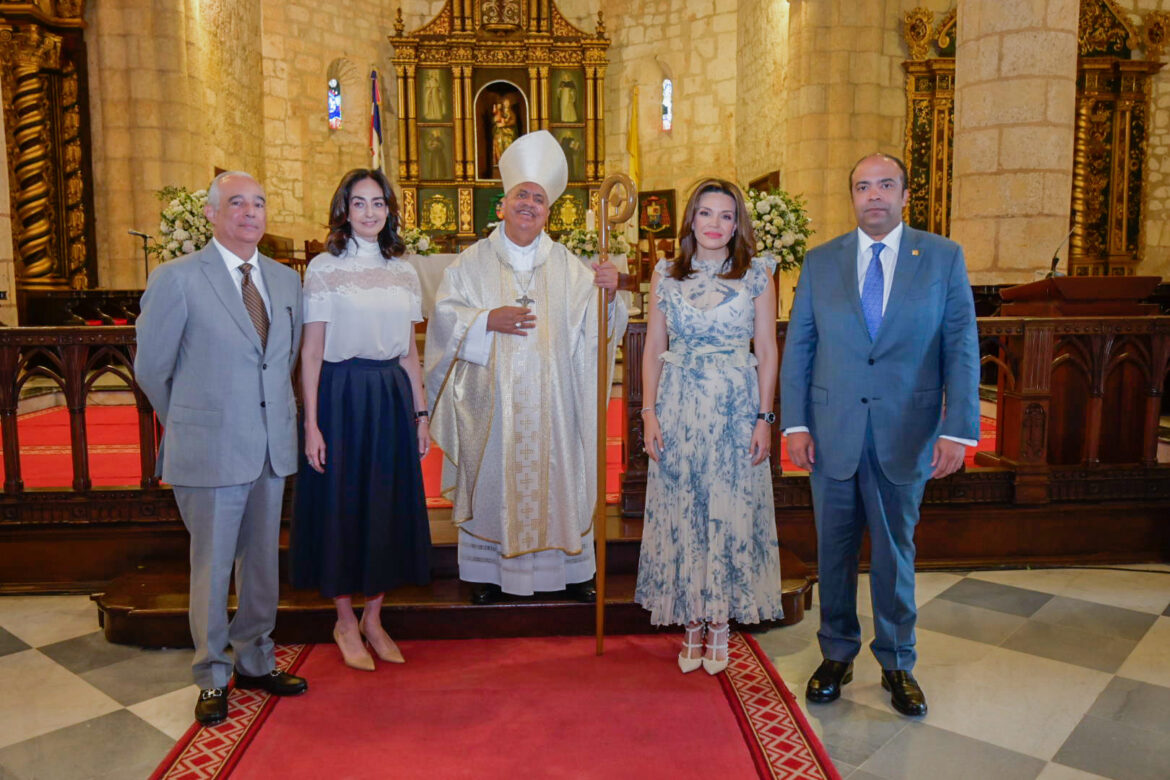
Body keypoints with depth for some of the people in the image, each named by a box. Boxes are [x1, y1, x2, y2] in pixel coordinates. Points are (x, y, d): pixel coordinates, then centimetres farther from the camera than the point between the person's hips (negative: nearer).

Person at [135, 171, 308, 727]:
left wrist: (275, 415, 11)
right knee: (212, 567, 7)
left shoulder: (286, 280, 9)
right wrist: (188, 426, 8)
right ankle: (213, 677, 25)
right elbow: (150, 368, -1)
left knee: (263, 562, 14)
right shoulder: (176, 279, -7)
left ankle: (256, 661, 32)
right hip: (211, 452, -4)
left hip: (271, 448, 5)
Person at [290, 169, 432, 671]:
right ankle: (346, 623, 22)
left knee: (390, 505, 9)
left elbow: (410, 352, 13)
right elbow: (310, 353, -6)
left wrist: (420, 413, 9)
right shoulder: (323, 268, -3)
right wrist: (312, 424, -11)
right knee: (342, 504, 4)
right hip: (342, 397, -4)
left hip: (392, 398, 4)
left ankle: (373, 618, 26)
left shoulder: (404, 272, 10)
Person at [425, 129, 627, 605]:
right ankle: (488, 571, 21)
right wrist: (488, 321, -15)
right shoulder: (473, 261, 5)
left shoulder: (567, 266, 8)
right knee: (492, 479, 6)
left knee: (558, 476, 7)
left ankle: (572, 569, 22)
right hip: (492, 400, -1)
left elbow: (595, 322, 1)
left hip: (551, 400, 1)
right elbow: (444, 314, -1)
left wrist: (608, 292, -18)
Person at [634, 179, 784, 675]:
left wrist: (764, 418, -4)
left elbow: (767, 351, 1)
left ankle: (720, 624, 20)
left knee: (731, 514, 4)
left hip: (736, 408, -1)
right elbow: (653, 350, 6)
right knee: (680, 514, 5)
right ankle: (692, 625, 20)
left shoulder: (757, 276, 2)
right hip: (679, 408, 1)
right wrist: (649, 413, -1)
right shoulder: (665, 275, 5)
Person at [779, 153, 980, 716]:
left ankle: (897, 663, 30)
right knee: (834, 549, 11)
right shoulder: (820, 262, 4)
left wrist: (958, 430, -11)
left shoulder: (944, 257, 1)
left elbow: (962, 348, -3)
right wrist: (795, 423, -4)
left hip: (906, 433, -1)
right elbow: (798, 346, 3)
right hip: (832, 432, 1)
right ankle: (837, 654, 30)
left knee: (895, 551, 12)